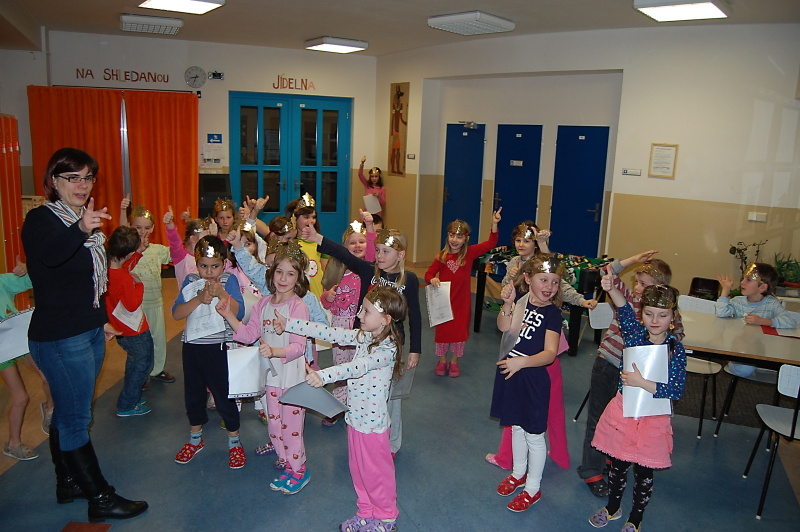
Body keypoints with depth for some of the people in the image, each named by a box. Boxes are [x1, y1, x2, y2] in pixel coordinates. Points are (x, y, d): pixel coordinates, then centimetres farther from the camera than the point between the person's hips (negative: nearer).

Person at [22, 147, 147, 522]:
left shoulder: (83, 220, 13)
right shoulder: (42, 219, -13)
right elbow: (49, 255, -37)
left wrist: (102, 319, 23)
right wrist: (81, 230, -55)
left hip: (89, 331, 9)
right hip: (59, 337, -9)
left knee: (66, 413, 18)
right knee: (76, 418, -1)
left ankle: (68, 484, 30)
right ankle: (100, 499, 7)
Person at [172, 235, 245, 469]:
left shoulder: (229, 280, -6)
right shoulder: (190, 281, 1)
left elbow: (239, 313, -16)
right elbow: (177, 313, -9)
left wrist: (221, 294, -27)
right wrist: (199, 299, -21)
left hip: (218, 347, -4)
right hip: (192, 346, 4)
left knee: (224, 396, 3)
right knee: (193, 394, 17)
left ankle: (234, 442, 23)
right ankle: (195, 439, 39)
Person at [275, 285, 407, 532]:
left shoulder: (387, 349, -25)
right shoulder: (363, 336, -1)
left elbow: (358, 367, -40)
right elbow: (329, 333, 0)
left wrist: (323, 376, -52)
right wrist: (288, 324, -2)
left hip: (372, 422, -8)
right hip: (355, 418, 8)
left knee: (376, 472, 11)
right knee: (358, 470, 21)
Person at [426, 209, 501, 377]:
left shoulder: (470, 253, -7)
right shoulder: (442, 256, -7)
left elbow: (490, 244, -12)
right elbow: (429, 273, -3)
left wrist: (494, 225, -22)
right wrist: (432, 280, -26)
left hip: (462, 301, 0)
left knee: (459, 330, 11)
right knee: (442, 330, 11)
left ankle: (454, 361, 30)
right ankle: (442, 360, 30)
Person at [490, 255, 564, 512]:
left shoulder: (552, 312, -15)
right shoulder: (521, 302, -2)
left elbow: (550, 353, -23)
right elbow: (503, 326, -14)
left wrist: (522, 361, -36)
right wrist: (508, 304, -28)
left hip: (533, 378, -5)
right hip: (509, 373, 5)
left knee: (533, 434, 8)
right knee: (516, 426, 22)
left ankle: (533, 488, 26)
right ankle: (519, 473, 43)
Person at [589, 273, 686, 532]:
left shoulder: (676, 350, -12)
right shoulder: (635, 334, -8)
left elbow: (676, 391, -17)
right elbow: (625, 309, -28)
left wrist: (641, 382, -26)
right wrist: (612, 289, -46)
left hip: (652, 418, -2)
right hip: (622, 412, 2)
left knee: (643, 472, 14)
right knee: (618, 465, 19)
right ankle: (612, 508, 43)